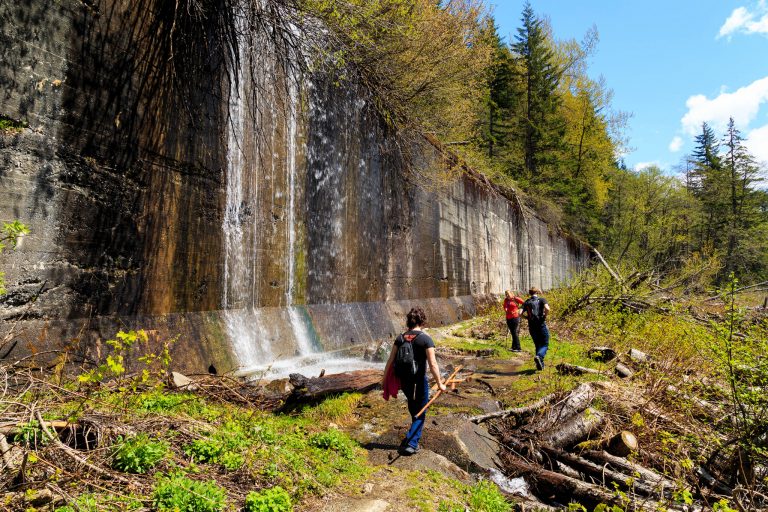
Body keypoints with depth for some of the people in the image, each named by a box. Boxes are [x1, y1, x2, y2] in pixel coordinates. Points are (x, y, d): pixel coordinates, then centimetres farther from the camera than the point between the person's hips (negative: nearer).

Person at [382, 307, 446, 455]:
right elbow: (433, 364, -18)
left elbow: (390, 360, -2)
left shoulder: (401, 338, -2)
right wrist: (440, 383, -10)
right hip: (419, 381, -5)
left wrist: (385, 378, 8)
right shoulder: (425, 338, -15)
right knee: (420, 414, 12)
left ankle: (415, 437, 44)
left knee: (413, 408, 28)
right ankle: (410, 443, 6)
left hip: (403, 380, 5)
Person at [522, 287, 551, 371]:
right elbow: (547, 309, -20)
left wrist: (529, 317, 11)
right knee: (545, 345, 5)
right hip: (541, 325, -3)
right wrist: (545, 316, -3)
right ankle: (539, 356, -24)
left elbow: (522, 314, -5)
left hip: (532, 327, 3)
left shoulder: (526, 302, 7)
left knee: (538, 345, 17)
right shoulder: (542, 300, 0)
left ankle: (540, 365, 14)